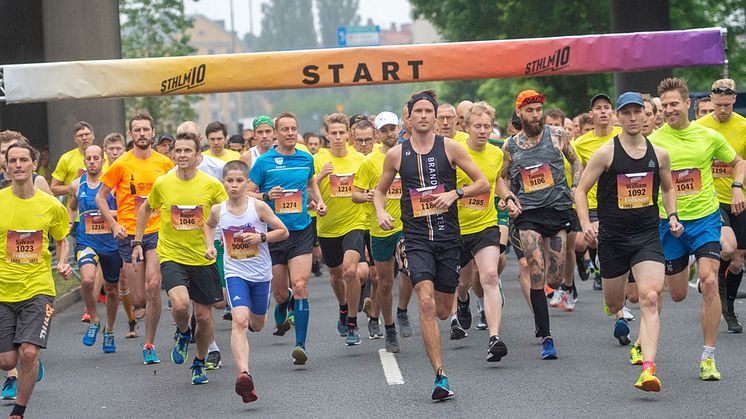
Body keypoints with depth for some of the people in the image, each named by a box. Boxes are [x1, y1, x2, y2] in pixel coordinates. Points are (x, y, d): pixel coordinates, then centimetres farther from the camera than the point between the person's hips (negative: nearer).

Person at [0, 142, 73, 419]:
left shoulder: (51, 206, 0)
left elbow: (62, 240, 16)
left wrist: (63, 264, -2)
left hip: (38, 289, -1)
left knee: (29, 353, -17)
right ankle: (31, 367, 39)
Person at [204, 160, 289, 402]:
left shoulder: (259, 207, -11)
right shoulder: (218, 210, -4)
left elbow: (283, 232, -4)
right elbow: (209, 225, 21)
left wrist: (261, 237, -19)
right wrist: (210, 246, 5)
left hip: (261, 273, 1)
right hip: (235, 272, -1)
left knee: (257, 326, 17)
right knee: (239, 321, -22)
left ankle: (251, 319, 57)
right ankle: (243, 374, -34)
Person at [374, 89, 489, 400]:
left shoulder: (449, 147, 2)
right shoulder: (397, 154, 5)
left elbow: (483, 184, 3)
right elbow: (380, 190, 20)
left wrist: (454, 193, -13)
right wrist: (381, 212, -1)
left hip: (448, 237, 1)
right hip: (416, 237, -1)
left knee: (442, 311, 6)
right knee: (426, 303, -19)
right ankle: (440, 377, -18)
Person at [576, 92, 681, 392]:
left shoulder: (659, 154, 4)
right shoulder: (605, 153, -5)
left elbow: (668, 189, 22)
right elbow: (581, 190, -1)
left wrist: (672, 216, 5)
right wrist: (586, 224, -15)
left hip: (647, 235, 1)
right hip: (612, 235, -1)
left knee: (650, 298, -18)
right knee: (614, 304, 12)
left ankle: (648, 368, -25)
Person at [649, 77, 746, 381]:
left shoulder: (709, 137, 0)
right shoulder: (653, 142, -4)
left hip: (705, 218, 0)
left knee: (709, 281, -18)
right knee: (677, 295, 7)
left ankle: (708, 357, -12)